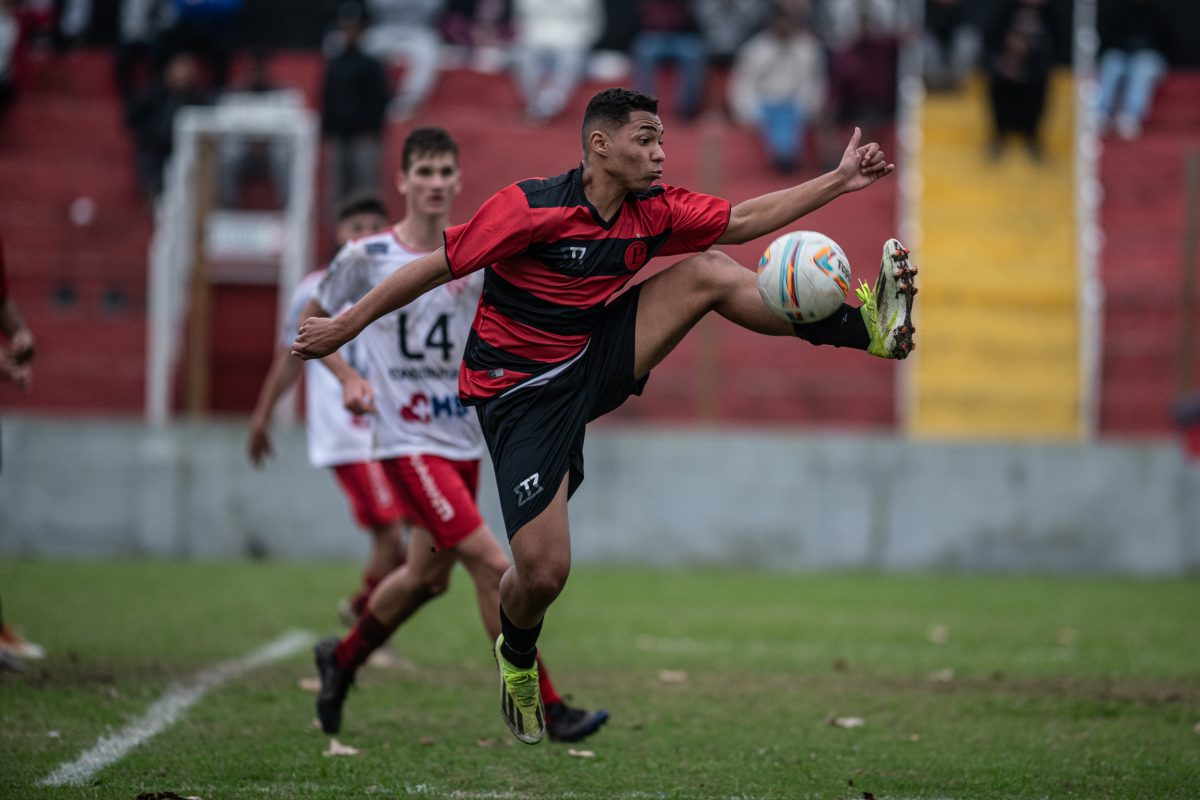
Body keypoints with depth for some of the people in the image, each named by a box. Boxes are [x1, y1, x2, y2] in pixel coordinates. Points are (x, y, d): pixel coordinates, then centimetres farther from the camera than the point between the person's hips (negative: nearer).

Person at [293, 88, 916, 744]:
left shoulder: (654, 210, -4)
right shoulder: (530, 207, -23)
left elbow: (741, 219, 7)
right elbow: (438, 266, -16)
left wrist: (839, 180, 0)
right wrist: (345, 326, -10)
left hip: (595, 362, 6)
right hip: (520, 390, -6)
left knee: (709, 272, -9)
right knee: (544, 573, -12)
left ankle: (867, 326, -4)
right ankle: (517, 658, 23)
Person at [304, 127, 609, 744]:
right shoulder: (366, 258, -6)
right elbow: (312, 321, 8)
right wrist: (348, 378, -6)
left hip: (464, 440, 6)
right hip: (408, 444, -5)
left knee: (428, 577, 16)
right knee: (492, 564, -16)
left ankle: (341, 660, 41)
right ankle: (546, 710, -11)